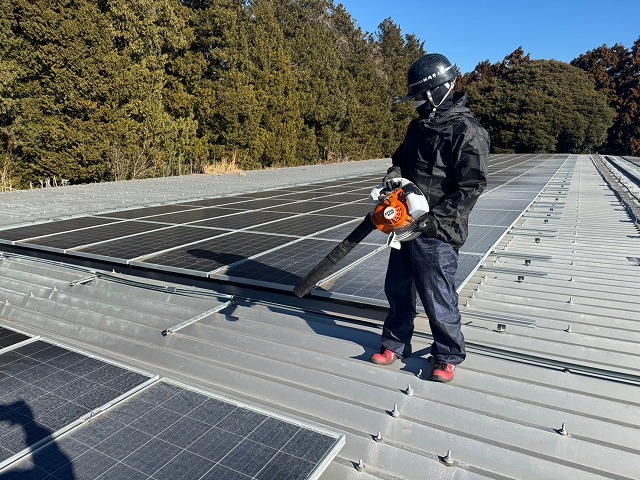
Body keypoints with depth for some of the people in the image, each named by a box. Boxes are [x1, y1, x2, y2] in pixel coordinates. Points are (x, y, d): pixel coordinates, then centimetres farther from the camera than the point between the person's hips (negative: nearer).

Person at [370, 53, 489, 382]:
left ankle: (448, 357, 25)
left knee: (438, 299, 3)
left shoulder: (466, 132, -14)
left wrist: (434, 219, -22)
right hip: (406, 225, 8)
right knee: (397, 288, 17)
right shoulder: (418, 125, 12)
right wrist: (395, 173, 3)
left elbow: (471, 187, -18)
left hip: (437, 233, -8)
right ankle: (395, 344, 35)